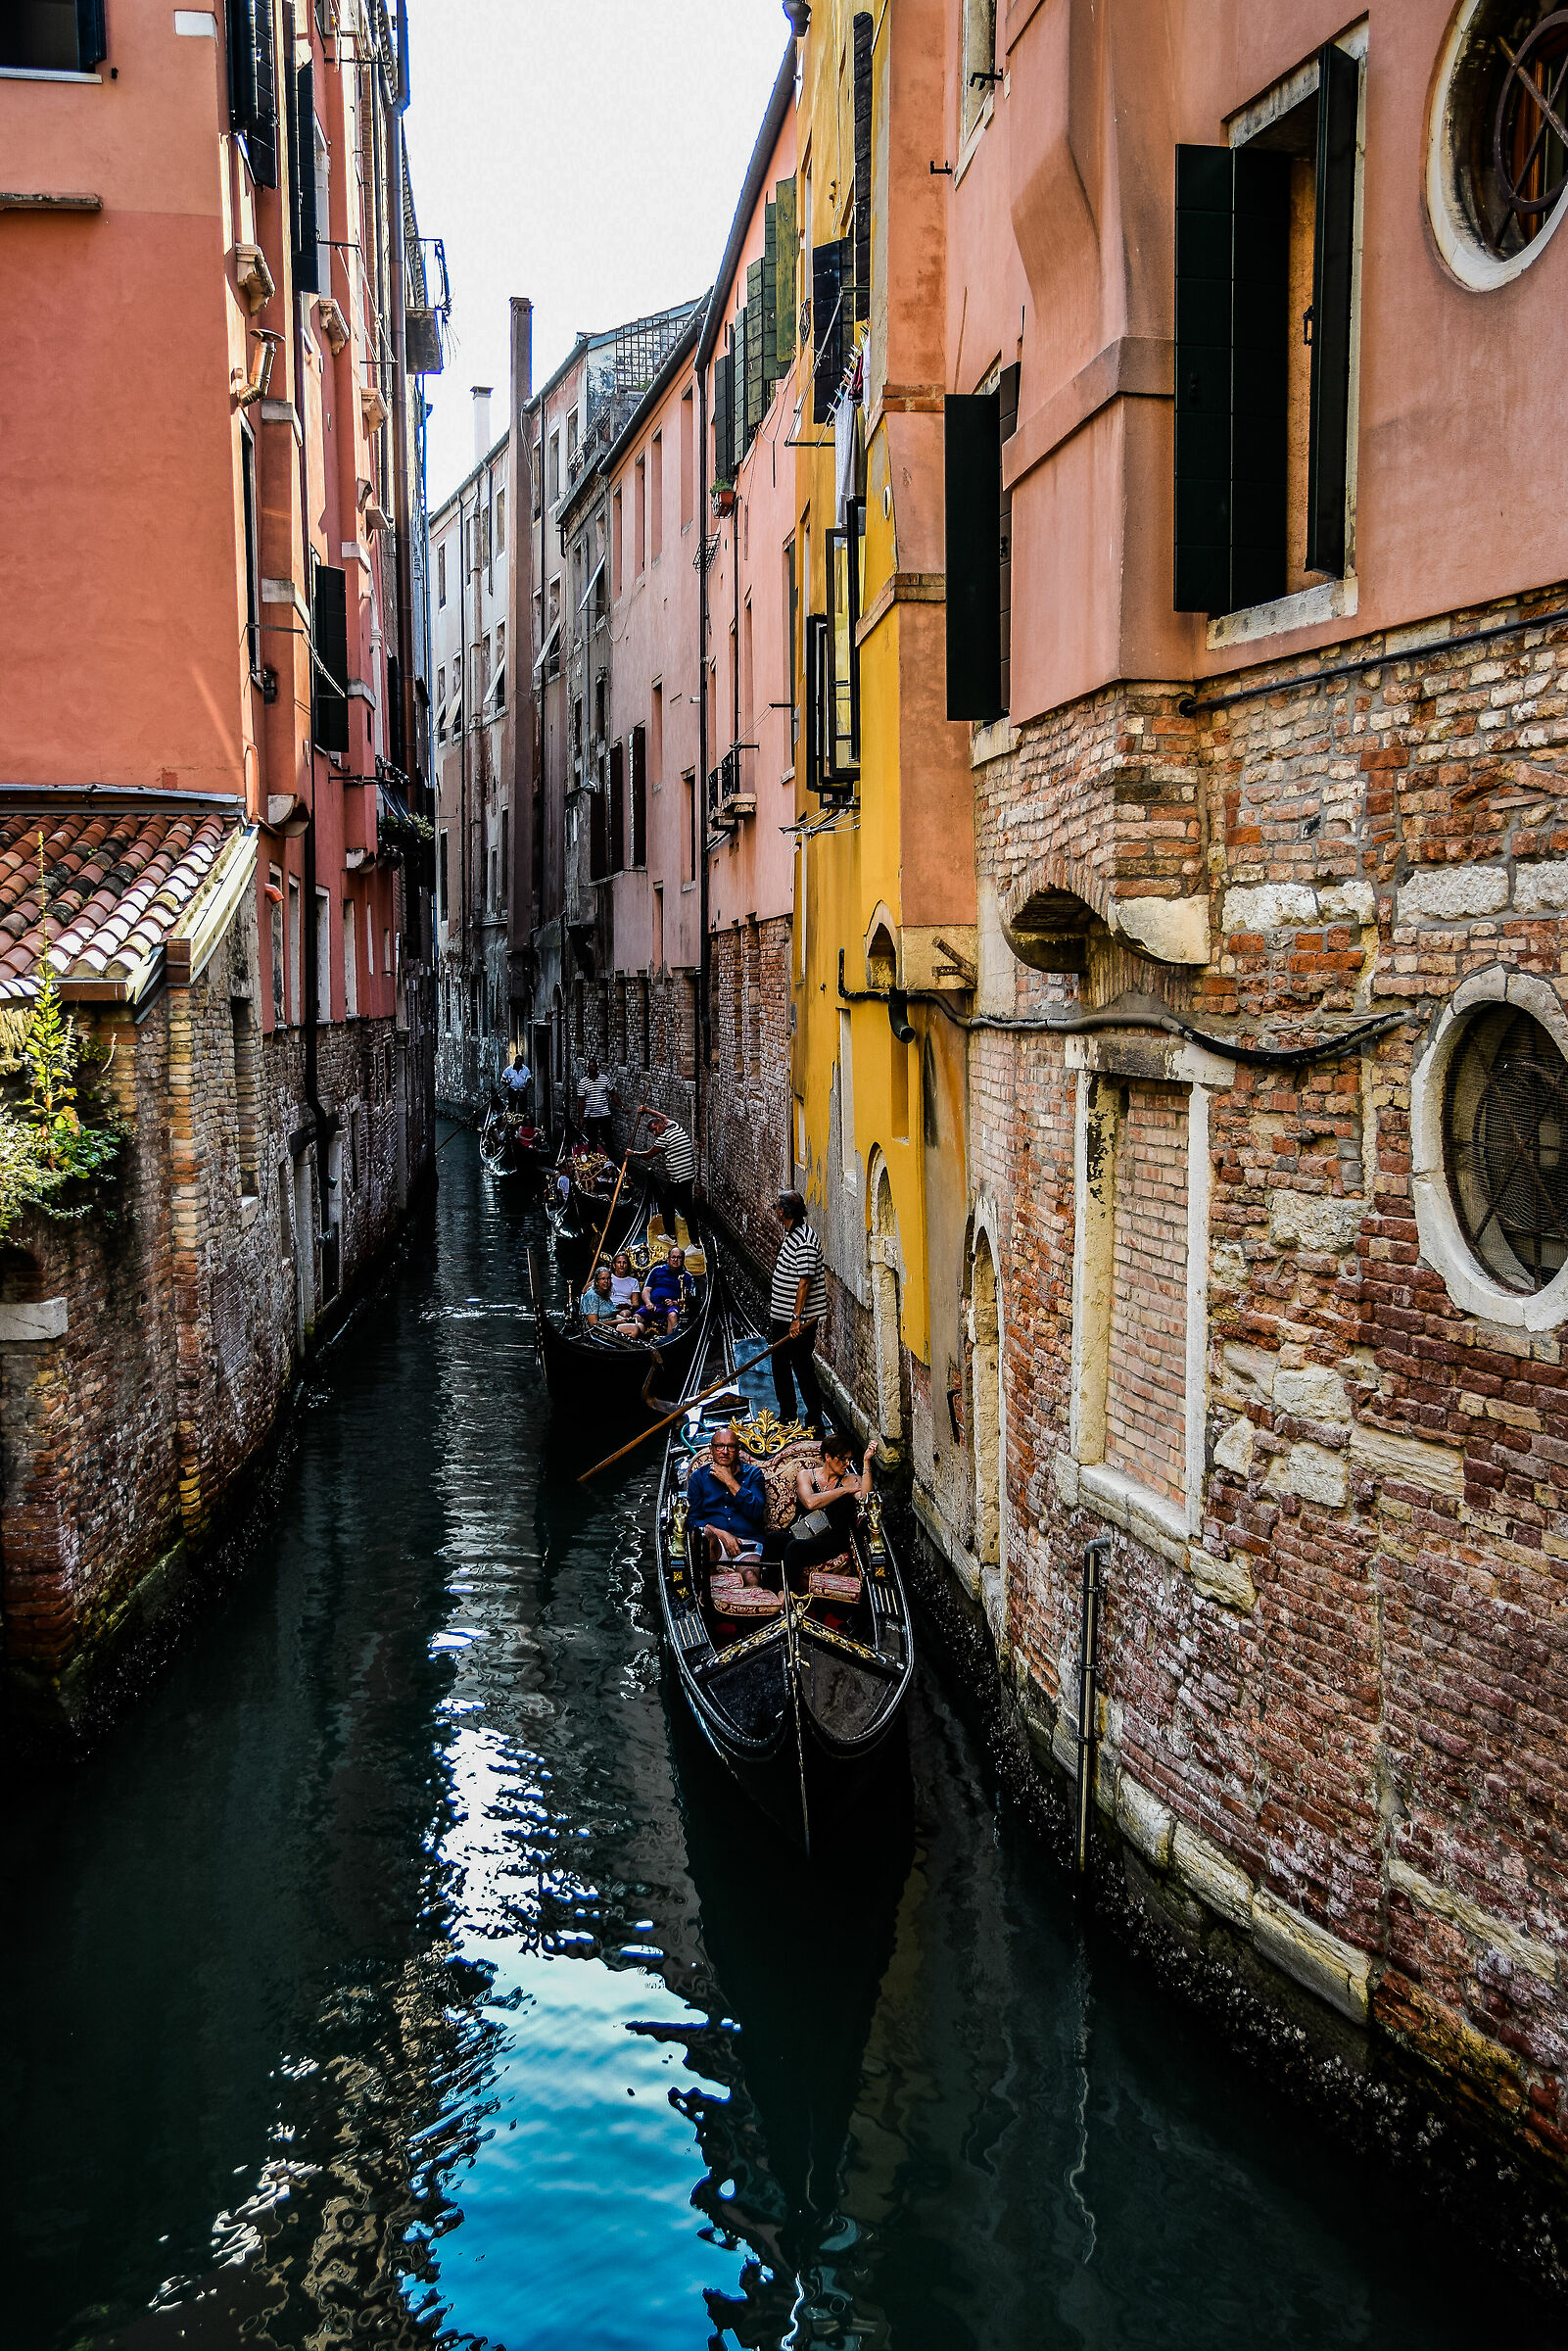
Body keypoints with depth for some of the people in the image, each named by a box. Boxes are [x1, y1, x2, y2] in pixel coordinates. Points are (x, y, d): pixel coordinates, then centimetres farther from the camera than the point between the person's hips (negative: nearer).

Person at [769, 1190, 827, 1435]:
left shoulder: (804, 1241, -21)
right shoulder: (790, 1234, 10)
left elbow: (805, 1281, -24)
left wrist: (797, 1319, -25)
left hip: (799, 1320, -10)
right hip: (782, 1315, 10)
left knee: (802, 1368, -4)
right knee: (780, 1365, 18)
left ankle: (816, 1422, 4)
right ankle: (787, 1416, 31)